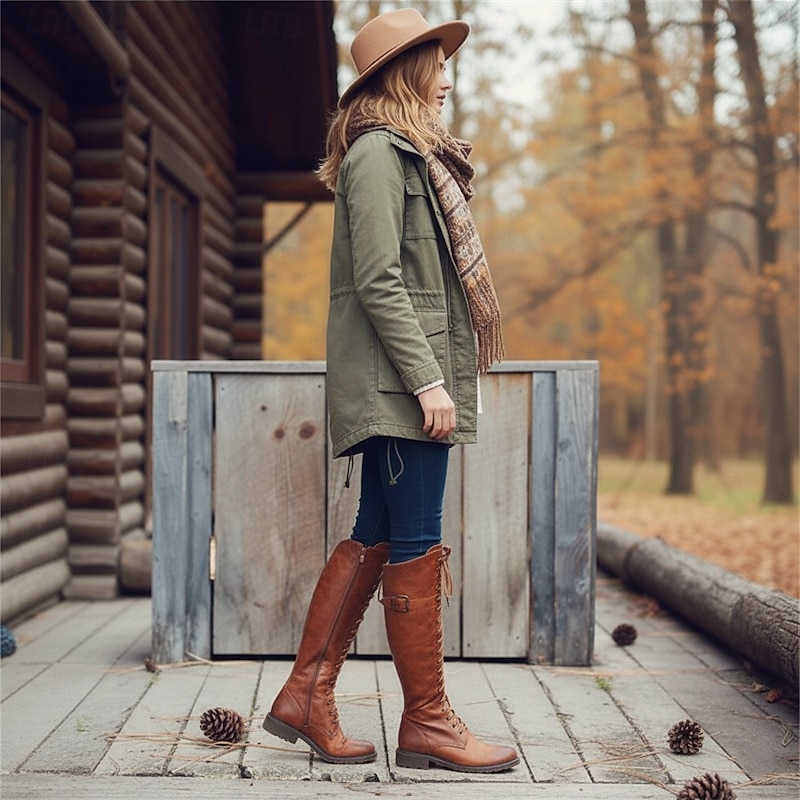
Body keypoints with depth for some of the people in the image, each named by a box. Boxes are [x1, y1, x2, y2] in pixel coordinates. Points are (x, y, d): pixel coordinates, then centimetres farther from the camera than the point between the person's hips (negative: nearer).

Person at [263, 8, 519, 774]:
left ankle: (307, 695, 15)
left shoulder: (411, 155, 23)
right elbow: (377, 281, -17)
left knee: (373, 539, 10)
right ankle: (426, 723, 4)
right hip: (397, 385, -10)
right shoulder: (378, 151, -9)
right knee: (417, 546, -5)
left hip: (402, 389, 10)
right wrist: (427, 380, -20)